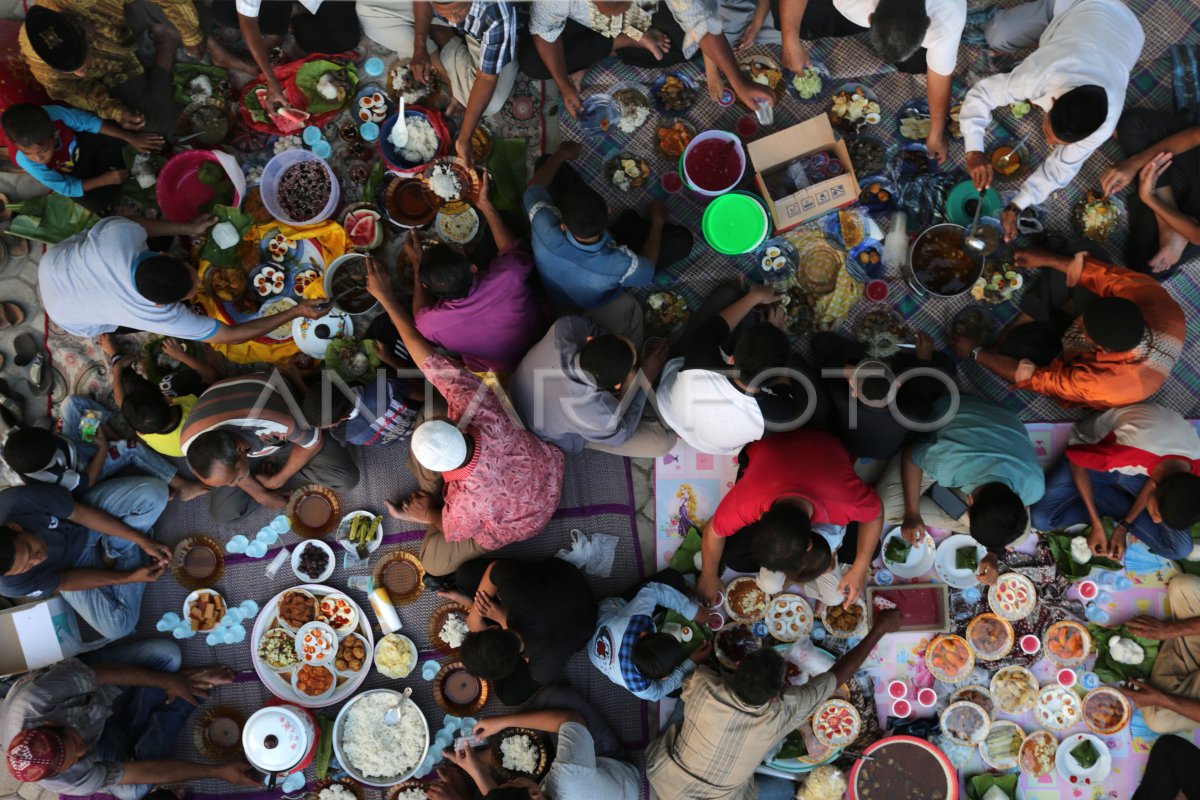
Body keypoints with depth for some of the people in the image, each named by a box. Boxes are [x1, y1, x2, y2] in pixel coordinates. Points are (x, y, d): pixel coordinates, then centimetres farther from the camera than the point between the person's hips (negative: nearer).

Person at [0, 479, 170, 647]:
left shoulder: (23, 500, -38)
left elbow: (82, 513, -23)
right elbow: (65, 582, -16)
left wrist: (142, 541, -22)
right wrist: (131, 577, -18)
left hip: (86, 522, 1)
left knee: (153, 491, -23)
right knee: (117, 626, -18)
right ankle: (131, 550, 2)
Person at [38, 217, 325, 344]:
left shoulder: (120, 233, -41)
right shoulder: (163, 318, -43)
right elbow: (234, 335, -37)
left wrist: (186, 227, -15)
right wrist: (295, 312, -39)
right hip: (69, 318, -3)